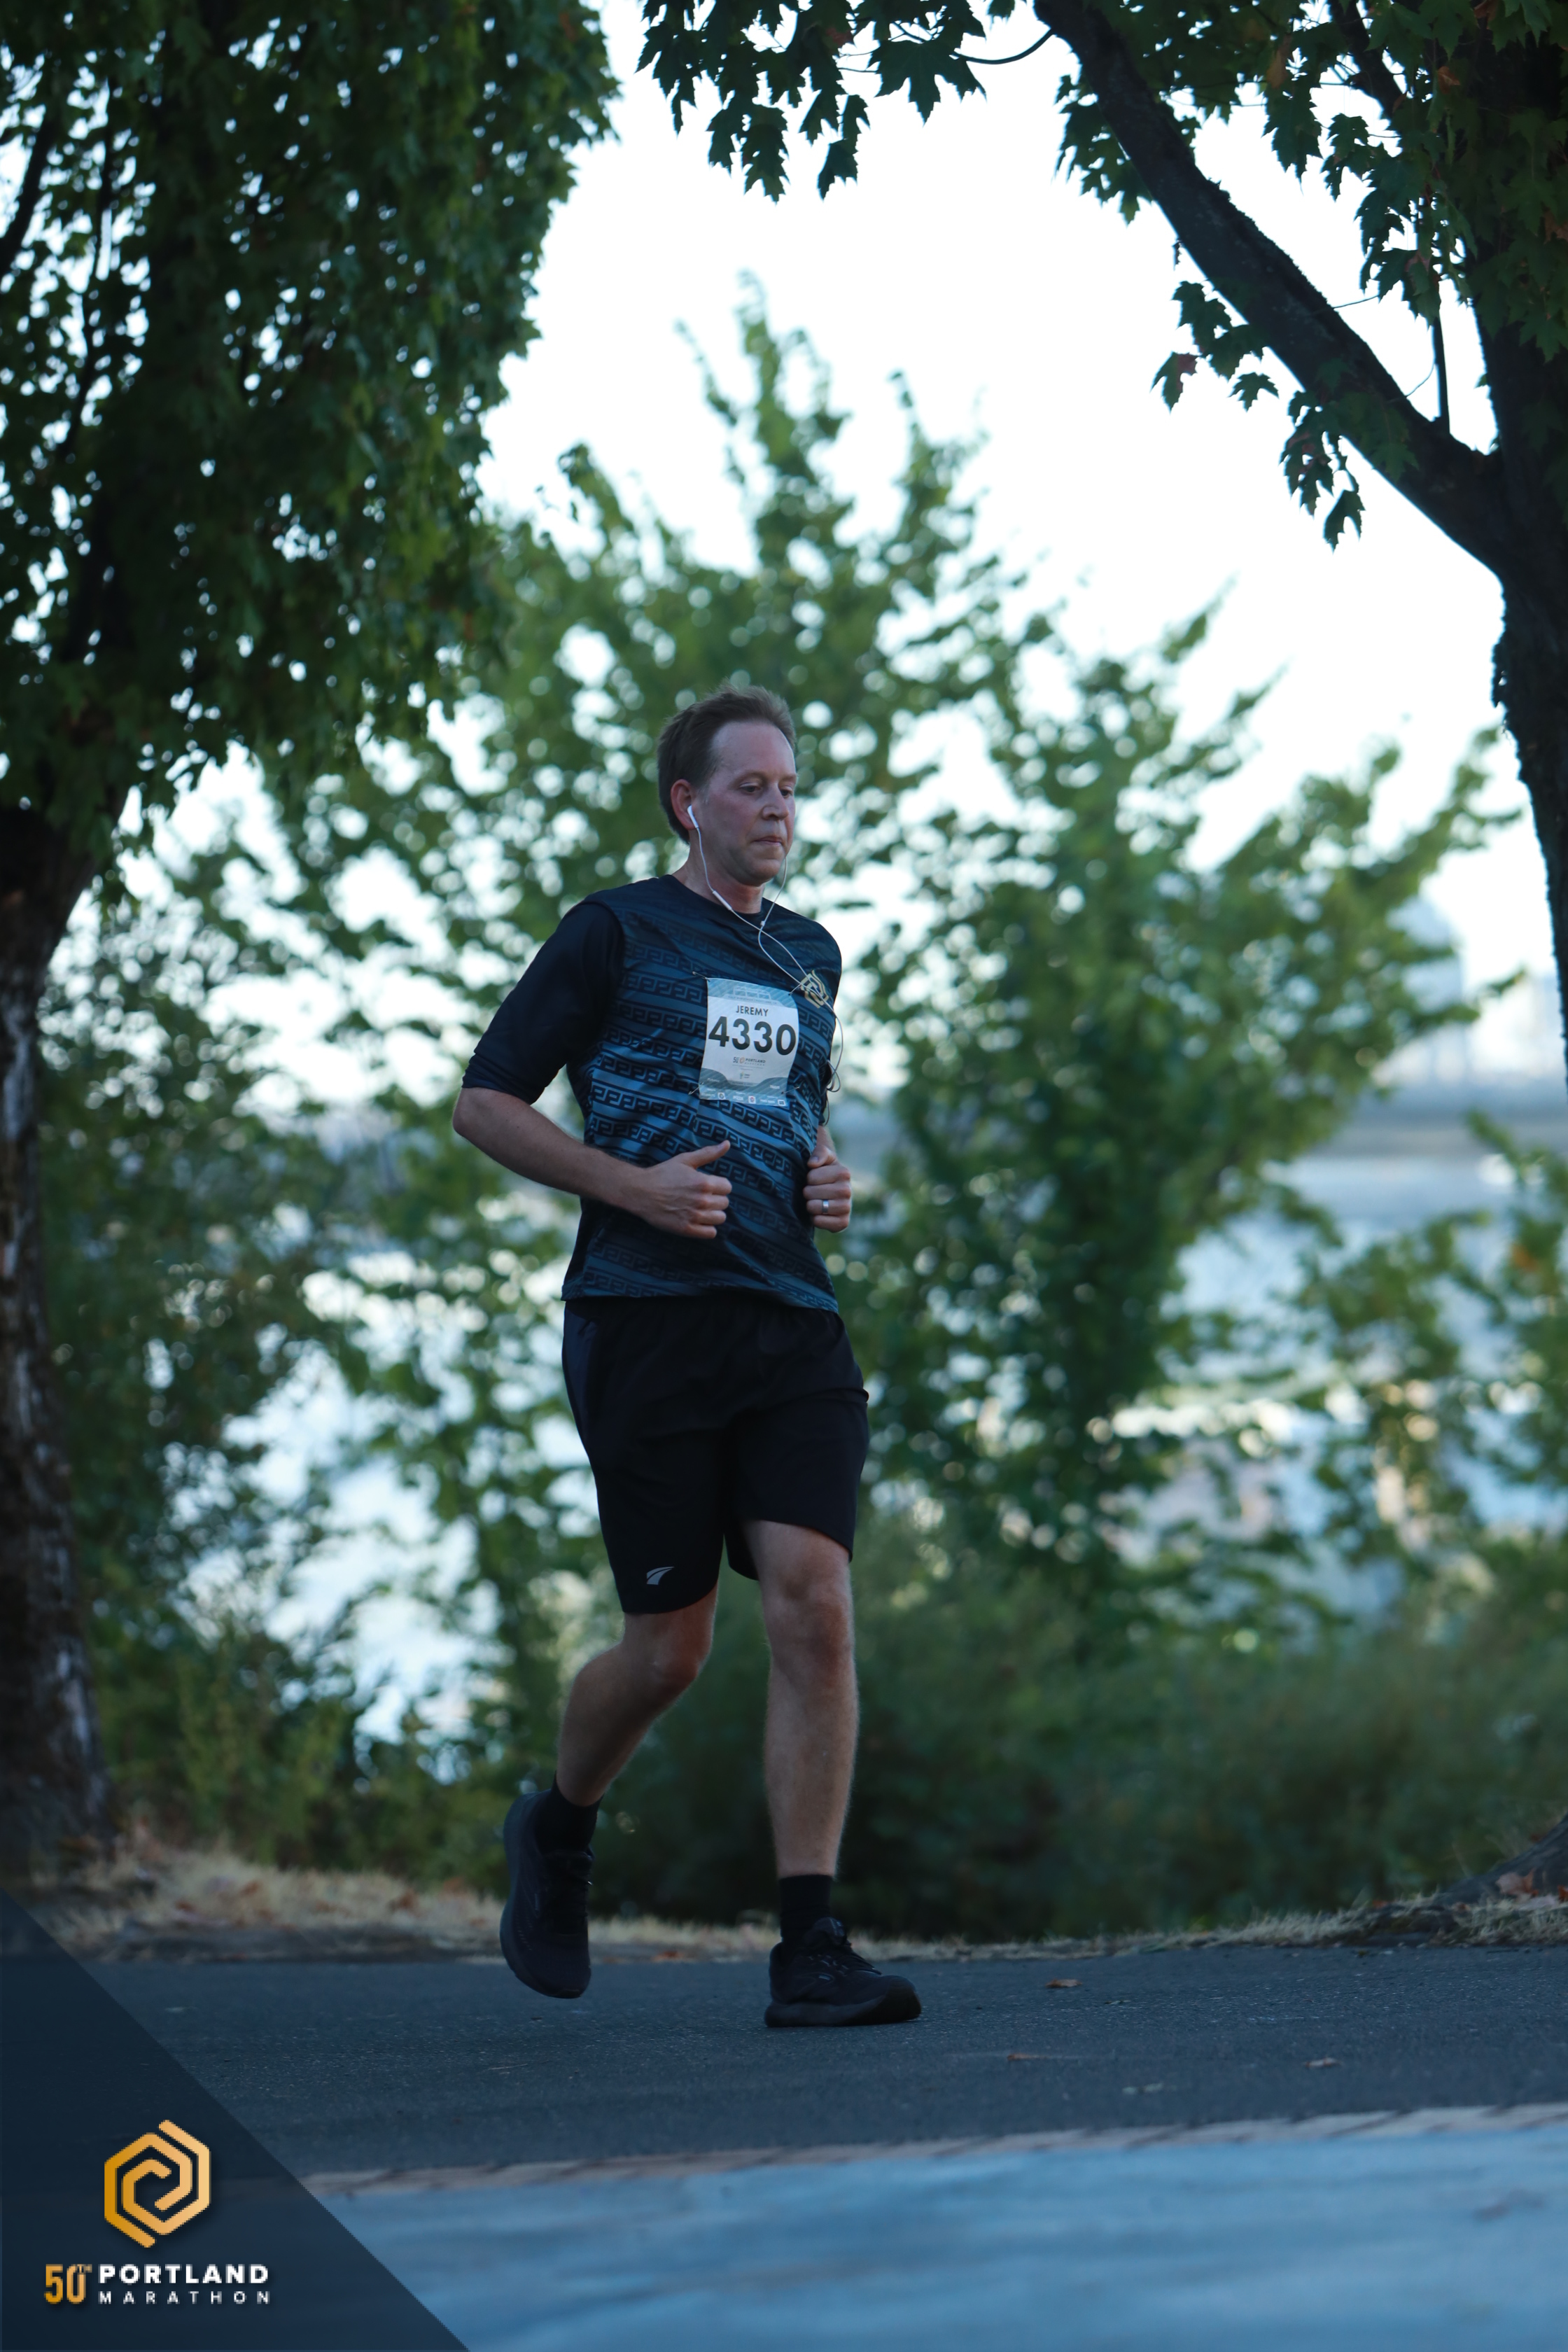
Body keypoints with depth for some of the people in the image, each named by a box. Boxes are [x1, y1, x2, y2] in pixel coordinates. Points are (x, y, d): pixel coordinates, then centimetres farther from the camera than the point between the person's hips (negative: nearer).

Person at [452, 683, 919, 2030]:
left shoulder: (809, 957, 20)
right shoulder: (616, 934, 3)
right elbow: (485, 1103, 2)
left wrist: (829, 1183, 13)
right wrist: (633, 1186, -10)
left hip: (793, 1322, 5)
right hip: (647, 1322, -4)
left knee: (815, 1605, -12)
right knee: (672, 1645, -1)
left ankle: (810, 1950, -11)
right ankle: (557, 1833, 31)